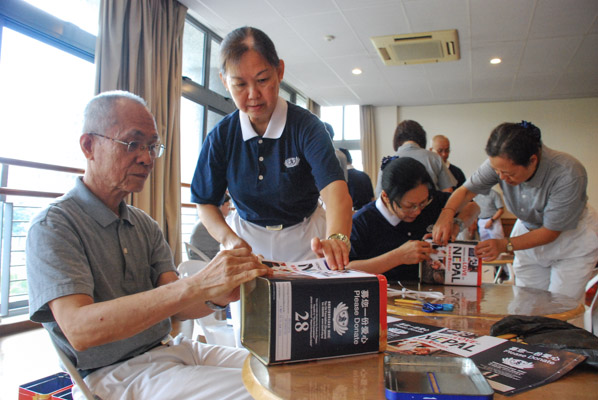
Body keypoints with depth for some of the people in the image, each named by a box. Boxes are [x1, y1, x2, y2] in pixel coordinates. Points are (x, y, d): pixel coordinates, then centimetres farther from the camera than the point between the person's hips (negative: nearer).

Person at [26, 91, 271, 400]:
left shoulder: (145, 226, 12)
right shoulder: (54, 226, -11)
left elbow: (175, 306, 1)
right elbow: (79, 330, -25)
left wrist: (216, 296, -23)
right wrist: (194, 286, -36)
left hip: (169, 349, 7)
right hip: (114, 373, -7)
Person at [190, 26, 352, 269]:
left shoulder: (306, 126, -14)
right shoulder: (221, 136, -5)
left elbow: (333, 186, -30)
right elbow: (205, 203, 1)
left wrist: (336, 238, -50)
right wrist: (229, 240, -19)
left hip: (303, 243, -1)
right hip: (246, 241, 2)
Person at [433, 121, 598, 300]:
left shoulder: (568, 174, -33)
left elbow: (551, 231, -25)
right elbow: (466, 189, -17)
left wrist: (505, 245, -35)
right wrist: (447, 213, -38)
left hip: (573, 237, -3)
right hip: (529, 232, 4)